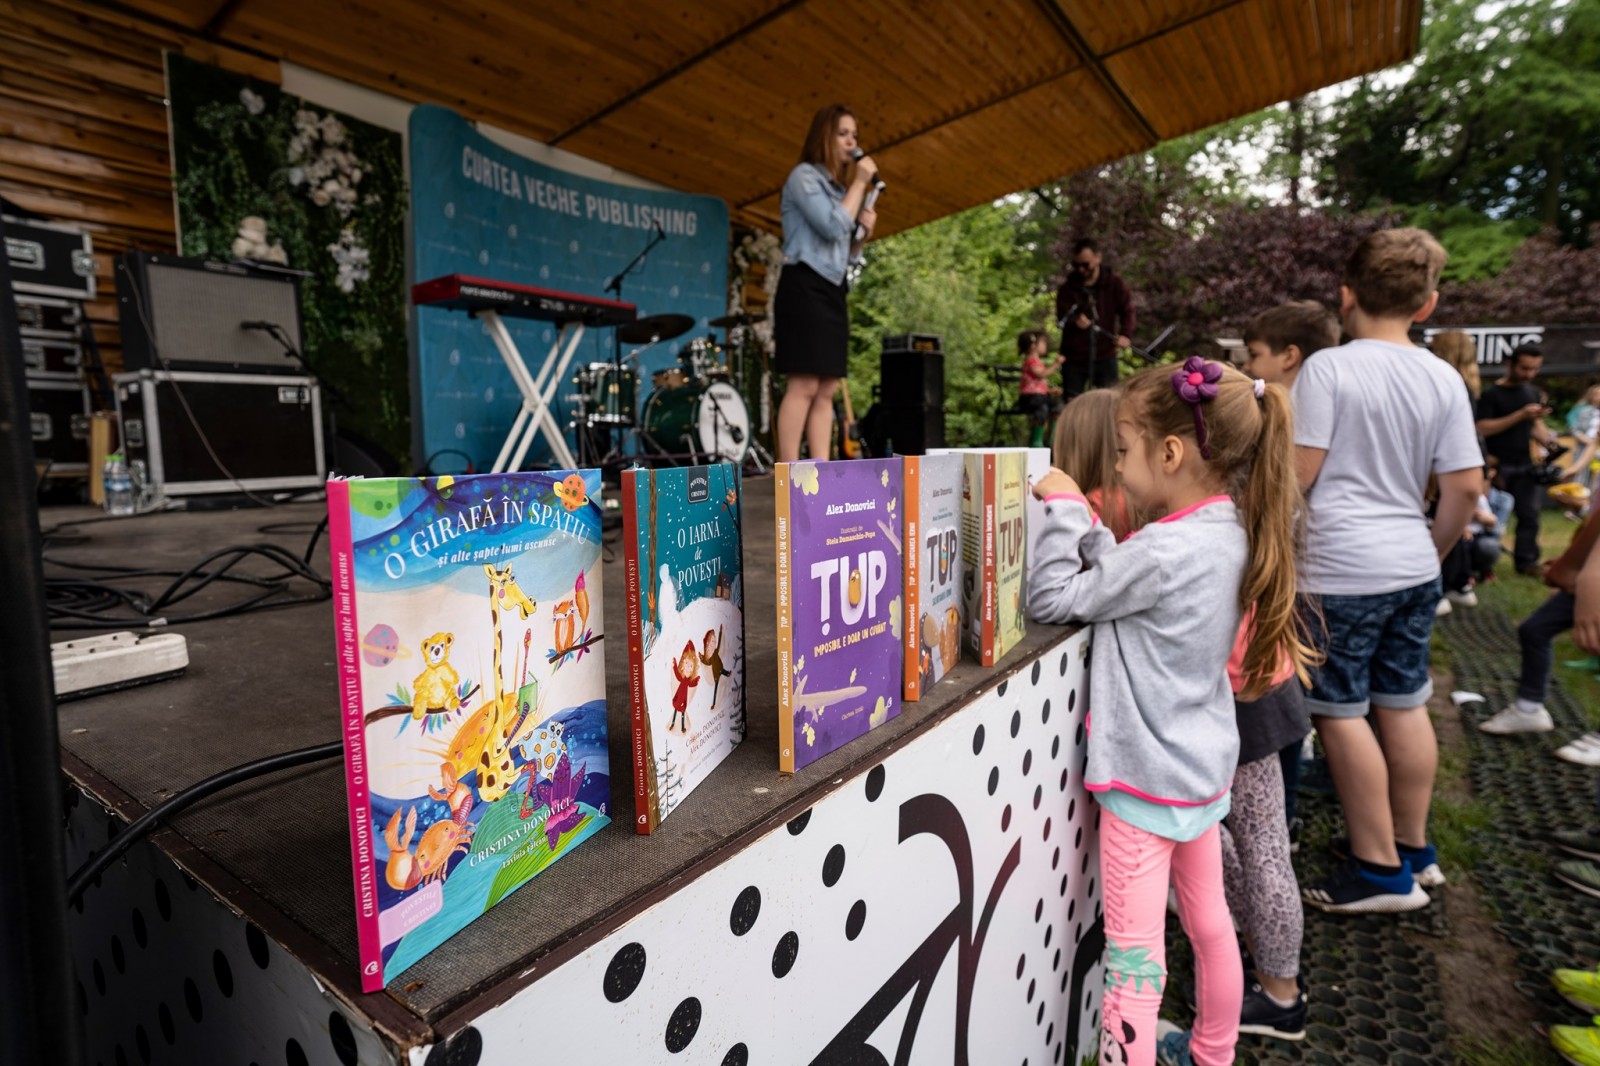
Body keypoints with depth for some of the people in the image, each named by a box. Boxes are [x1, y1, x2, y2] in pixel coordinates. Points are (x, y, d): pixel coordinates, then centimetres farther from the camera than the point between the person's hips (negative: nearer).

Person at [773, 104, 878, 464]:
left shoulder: (839, 188, 22)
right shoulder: (804, 176, -3)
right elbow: (833, 228, -17)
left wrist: (865, 231, 4)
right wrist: (860, 183, -7)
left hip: (834, 290, 9)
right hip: (805, 287, -9)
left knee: (827, 390, 2)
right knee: (804, 385, -15)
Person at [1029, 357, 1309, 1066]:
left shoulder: (1163, 551, -27)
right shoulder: (1233, 530, 0)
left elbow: (1051, 599, -20)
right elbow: (1119, 576, 4)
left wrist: (1064, 508, -12)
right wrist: (1082, 520, -3)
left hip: (1148, 780, -9)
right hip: (1204, 768, 9)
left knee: (1134, 955, 3)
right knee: (1210, 926, 25)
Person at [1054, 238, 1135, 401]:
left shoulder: (1116, 285, 1)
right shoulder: (1067, 288, 1)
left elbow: (1127, 311, 1)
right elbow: (1061, 316, -4)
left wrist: (1125, 335, -19)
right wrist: (1074, 320, -28)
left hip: (1105, 355, 0)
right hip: (1074, 357, 0)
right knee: (1071, 403, 1)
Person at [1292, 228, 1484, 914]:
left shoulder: (1327, 368, -10)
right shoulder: (1443, 379, 6)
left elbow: (1298, 473, -14)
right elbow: (1465, 486, 6)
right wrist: (1433, 550, 20)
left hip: (1340, 570, -7)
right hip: (1413, 566, 7)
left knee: (1340, 712, 3)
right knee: (1404, 704, 16)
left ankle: (1381, 869, 13)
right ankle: (1414, 849, 31)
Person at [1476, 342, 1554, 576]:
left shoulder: (1534, 393, 13)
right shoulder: (1491, 394, -6)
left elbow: (1536, 427, 16)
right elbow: (1483, 428, -15)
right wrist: (1520, 415, -21)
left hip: (1525, 464, 5)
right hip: (1498, 465, -5)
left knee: (1530, 514, 4)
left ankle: (1527, 560, 12)